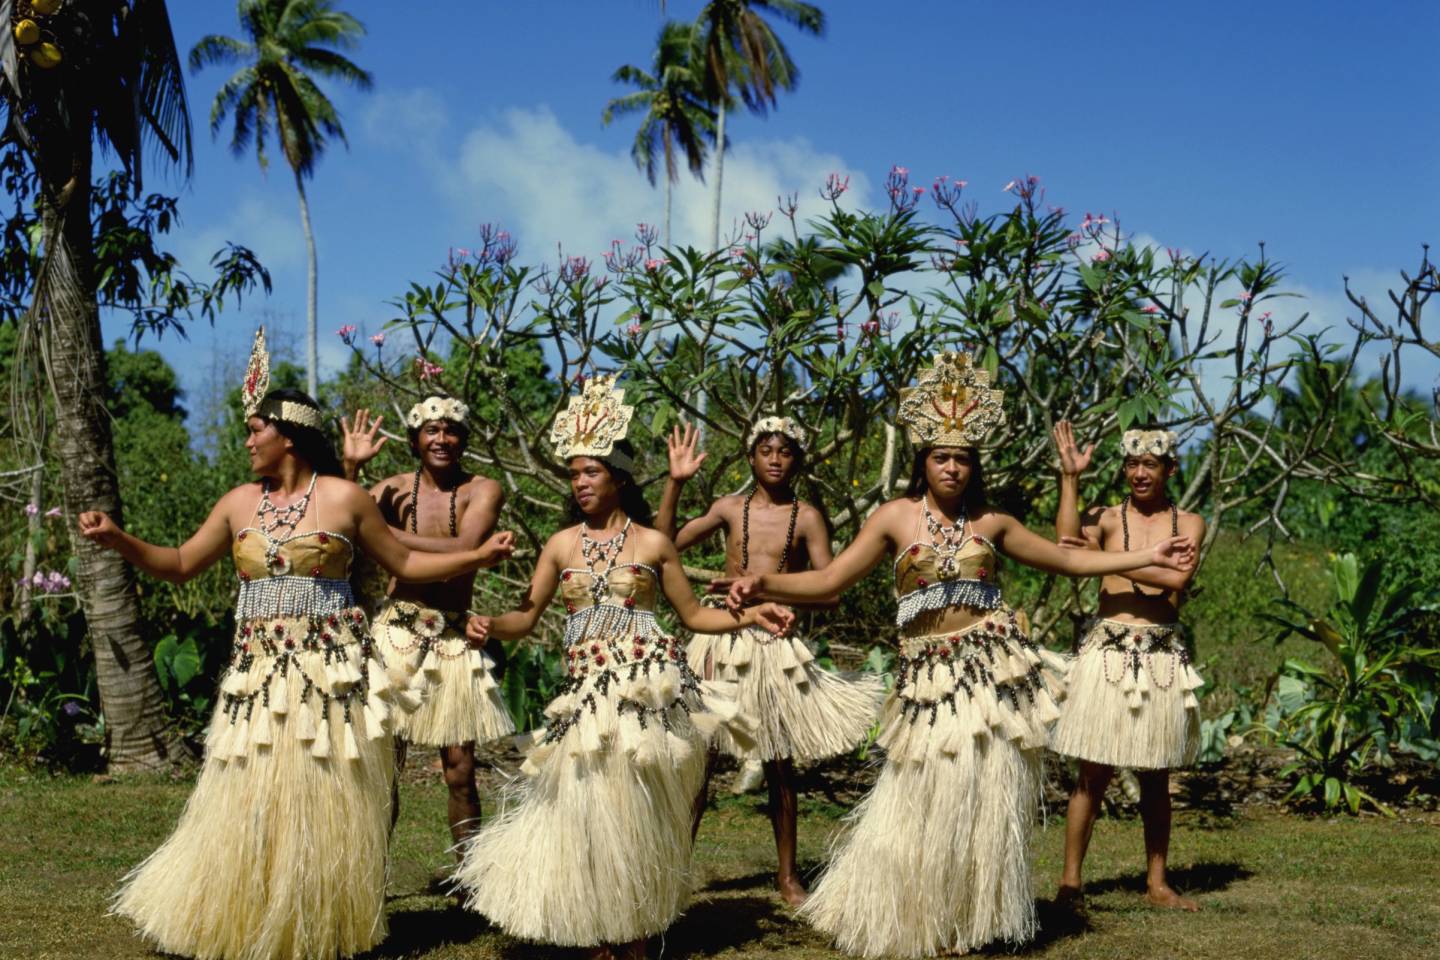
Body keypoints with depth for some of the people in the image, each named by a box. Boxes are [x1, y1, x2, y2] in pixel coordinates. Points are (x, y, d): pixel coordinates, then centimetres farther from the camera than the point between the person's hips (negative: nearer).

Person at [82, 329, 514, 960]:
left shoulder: (344, 497, -1)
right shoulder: (240, 502, 10)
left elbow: (405, 564, 7)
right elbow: (181, 565, 15)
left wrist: (477, 556, -3)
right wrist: (119, 540, 2)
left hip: (329, 671, -3)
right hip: (257, 671, 4)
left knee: (324, 807, 1)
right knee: (250, 806, 4)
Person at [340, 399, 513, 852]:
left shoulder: (482, 491, 0)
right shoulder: (394, 489, 5)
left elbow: (463, 549, -18)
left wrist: (386, 532, -16)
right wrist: (350, 467, -15)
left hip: (454, 637, 0)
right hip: (396, 631, 0)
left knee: (460, 767, 3)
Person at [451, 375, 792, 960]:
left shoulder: (652, 543, 6)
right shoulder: (562, 545, 11)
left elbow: (693, 615, 11)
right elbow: (526, 617, 8)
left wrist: (750, 616, -3)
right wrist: (489, 626, -13)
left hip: (644, 686, -2)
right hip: (585, 689, 2)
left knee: (634, 814, 0)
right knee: (588, 812, -2)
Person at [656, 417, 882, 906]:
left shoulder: (806, 517, 2)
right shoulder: (730, 508, 7)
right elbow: (666, 545, 2)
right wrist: (675, 483, -5)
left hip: (778, 646, -1)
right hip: (724, 640, 1)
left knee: (780, 765, 6)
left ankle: (788, 874, 18)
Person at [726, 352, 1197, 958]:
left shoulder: (990, 522, 8)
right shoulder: (896, 517, 1)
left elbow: (1066, 560, 18)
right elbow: (829, 581, -2)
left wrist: (1147, 558, 16)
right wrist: (764, 584, -18)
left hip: (995, 672, 2)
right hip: (929, 676, -2)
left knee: (987, 802, 3)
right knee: (925, 803, -2)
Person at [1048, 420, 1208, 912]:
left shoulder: (1189, 523, 7)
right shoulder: (1107, 517, 3)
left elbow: (1177, 577, -11)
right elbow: (1067, 544, -18)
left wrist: (1109, 558, -12)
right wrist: (1070, 477, -15)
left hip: (1163, 657, 2)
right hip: (1107, 651, -2)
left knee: (1156, 779, 11)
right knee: (1093, 775, -2)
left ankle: (1157, 883, 21)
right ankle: (1070, 881, 4)